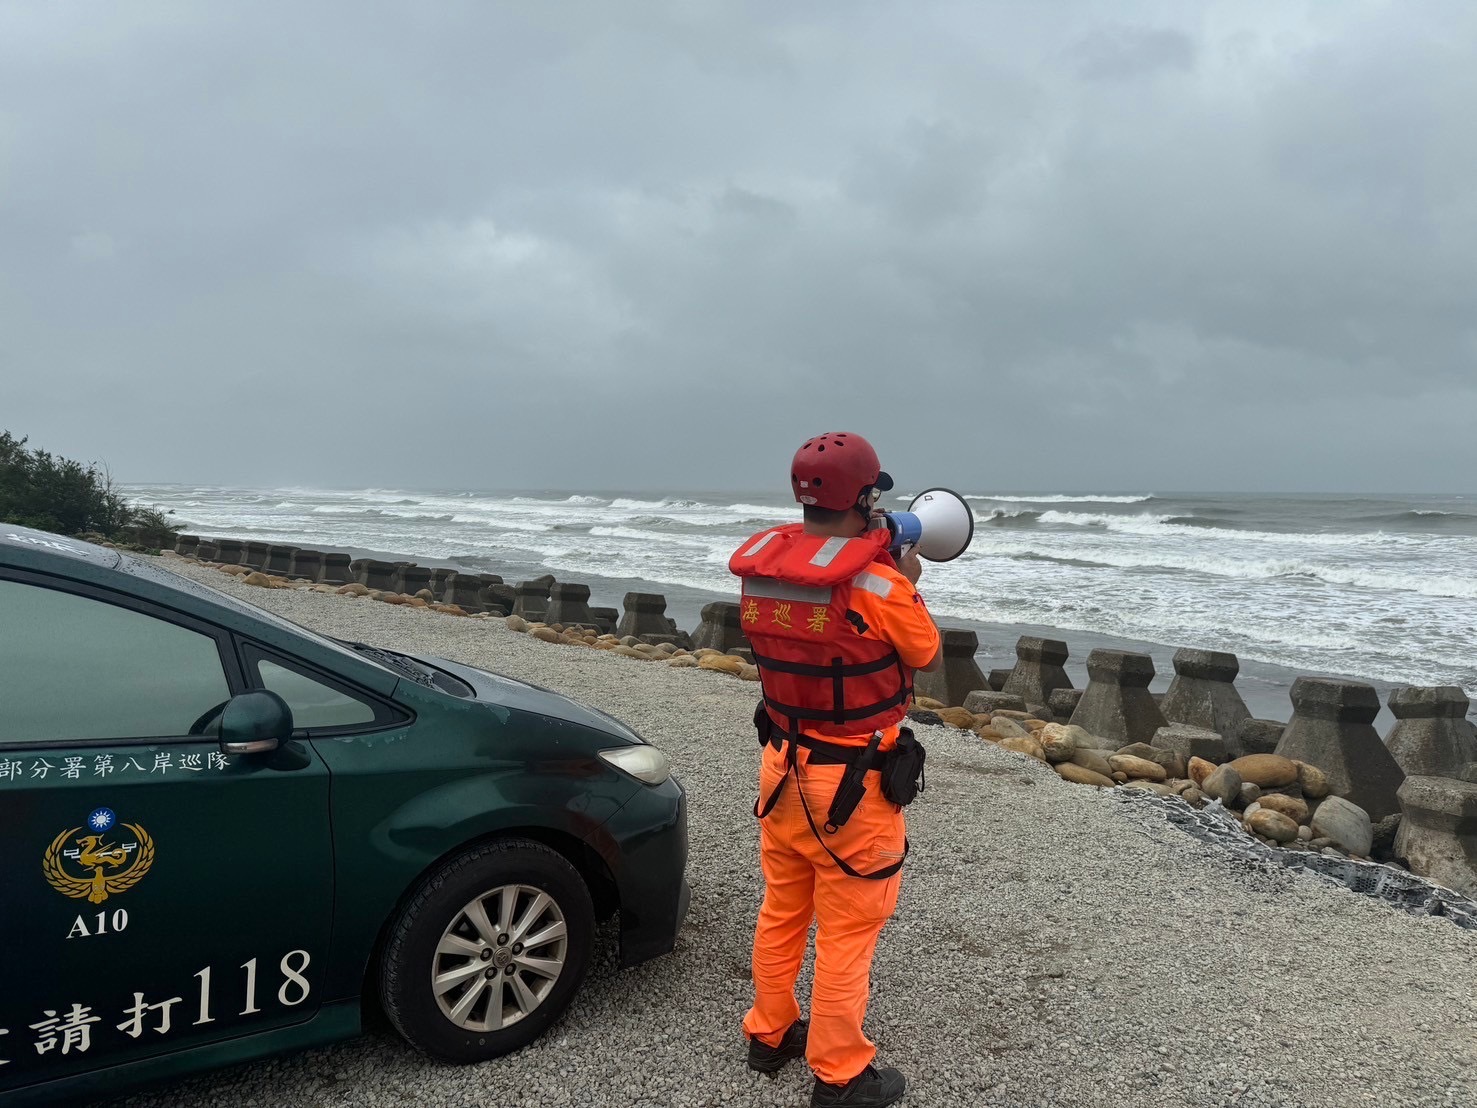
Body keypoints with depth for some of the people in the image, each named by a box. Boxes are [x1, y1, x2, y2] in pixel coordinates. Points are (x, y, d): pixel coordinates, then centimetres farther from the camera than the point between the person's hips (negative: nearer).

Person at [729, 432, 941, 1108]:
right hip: (854, 781, -6)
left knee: (780, 911, 22)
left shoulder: (759, 568, -3)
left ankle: (770, 1036, 39)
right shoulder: (877, 583, -22)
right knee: (847, 931, 8)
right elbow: (929, 658, -4)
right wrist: (907, 585, 9)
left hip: (782, 765, 7)